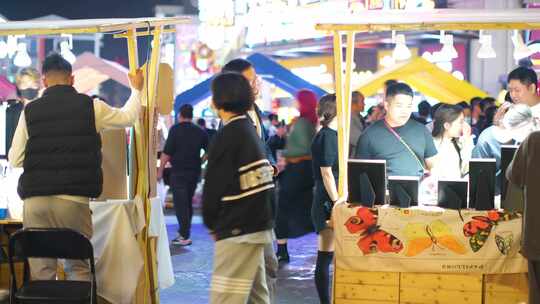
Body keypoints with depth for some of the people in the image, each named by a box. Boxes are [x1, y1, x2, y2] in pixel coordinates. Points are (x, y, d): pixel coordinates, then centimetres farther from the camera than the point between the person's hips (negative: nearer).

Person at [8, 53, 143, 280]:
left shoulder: (30, 111, 6)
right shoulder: (90, 106, 4)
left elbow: (15, 160, 9)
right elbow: (127, 118, 22)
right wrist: (136, 89, 40)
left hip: (35, 199, 1)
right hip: (73, 200, -1)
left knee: (41, 270, 5)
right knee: (78, 267, 7)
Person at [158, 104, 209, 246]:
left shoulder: (175, 129, -8)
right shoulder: (200, 132, 4)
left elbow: (166, 153, -12)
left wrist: (160, 170, -6)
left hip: (178, 172, -5)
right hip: (194, 171, 5)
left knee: (180, 203, -3)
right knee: (188, 202, 17)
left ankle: (185, 236, -7)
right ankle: (184, 230, 26)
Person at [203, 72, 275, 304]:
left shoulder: (228, 135, -14)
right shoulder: (250, 130, 13)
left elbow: (214, 185, -13)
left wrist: (210, 222, 1)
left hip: (238, 228, -9)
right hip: (257, 224, 9)